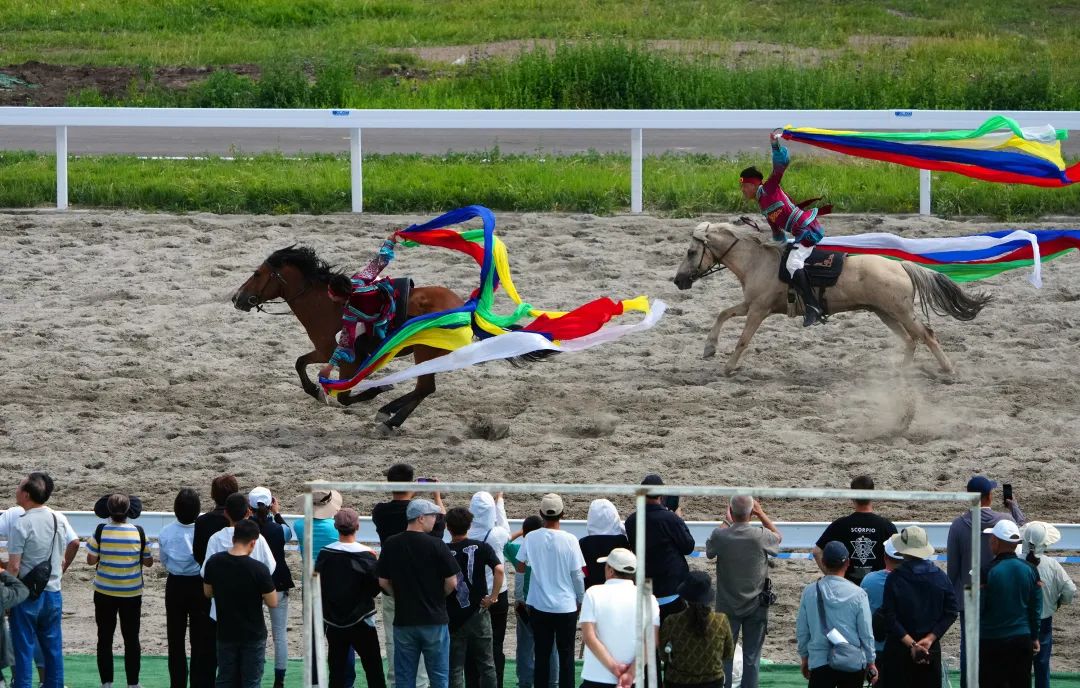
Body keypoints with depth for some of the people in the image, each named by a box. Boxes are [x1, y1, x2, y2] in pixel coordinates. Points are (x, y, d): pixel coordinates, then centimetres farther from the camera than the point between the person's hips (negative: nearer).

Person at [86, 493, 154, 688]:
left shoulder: (101, 532, -11)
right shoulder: (138, 533, -8)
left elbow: (91, 560, -7)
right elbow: (148, 562, 1)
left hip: (104, 593, -1)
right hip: (132, 593, 1)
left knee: (105, 639, 10)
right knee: (131, 639, 10)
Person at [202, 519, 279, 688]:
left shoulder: (214, 562, -8)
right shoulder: (259, 569, -21)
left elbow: (208, 592, 6)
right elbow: (272, 603, -14)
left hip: (225, 634, 4)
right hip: (253, 635, -4)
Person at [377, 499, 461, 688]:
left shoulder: (391, 545, 0)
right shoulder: (436, 545, -12)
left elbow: (383, 582, 5)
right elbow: (452, 582, -10)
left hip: (403, 620, 3)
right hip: (434, 619, -3)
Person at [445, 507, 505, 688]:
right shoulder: (481, 547, -4)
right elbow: (499, 570, -18)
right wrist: (493, 597, -9)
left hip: (453, 617, -1)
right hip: (478, 612, 1)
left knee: (455, 668, 4)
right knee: (486, 666, 9)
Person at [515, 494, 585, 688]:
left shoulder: (531, 538, -7)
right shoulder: (569, 540, -12)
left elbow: (520, 567, 1)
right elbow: (577, 574, -6)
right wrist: (580, 599, 8)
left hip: (539, 605, 2)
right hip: (566, 606, -2)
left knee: (541, 654, 9)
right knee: (566, 654, 6)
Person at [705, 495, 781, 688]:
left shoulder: (720, 535, -16)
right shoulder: (760, 536, -17)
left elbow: (709, 552, 8)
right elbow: (778, 536, 7)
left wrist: (727, 522, 12)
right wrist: (761, 514, 10)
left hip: (727, 605, 0)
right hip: (756, 605, 0)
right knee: (751, 656, 6)